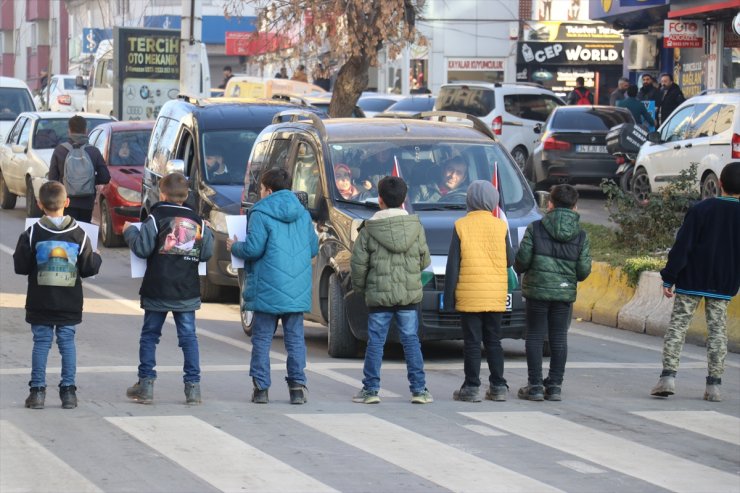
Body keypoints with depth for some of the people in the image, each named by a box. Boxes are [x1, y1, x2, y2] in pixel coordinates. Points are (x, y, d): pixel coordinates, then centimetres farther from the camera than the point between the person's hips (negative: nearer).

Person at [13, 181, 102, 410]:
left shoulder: (32, 234, -8)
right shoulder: (79, 234, -5)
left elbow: (21, 266, -7)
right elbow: (89, 268, -3)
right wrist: (96, 258, 18)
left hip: (40, 303, -1)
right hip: (70, 304, 1)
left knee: (40, 343, 5)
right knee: (67, 343, 8)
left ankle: (37, 390, 3)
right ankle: (68, 391, 6)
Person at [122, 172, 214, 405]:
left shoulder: (156, 217, -7)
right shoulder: (197, 221, 2)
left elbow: (142, 248, -12)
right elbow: (206, 253, 4)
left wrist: (129, 232, 5)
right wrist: (207, 233, 21)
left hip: (157, 291, -2)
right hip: (187, 291, 2)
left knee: (149, 335, 9)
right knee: (188, 336, 7)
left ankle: (145, 385, 8)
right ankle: (193, 386, 1)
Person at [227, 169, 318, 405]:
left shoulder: (261, 214, -8)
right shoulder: (303, 214, 9)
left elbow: (253, 249, -14)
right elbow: (313, 248, 12)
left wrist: (234, 247, 6)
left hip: (268, 290, -4)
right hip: (298, 290, 4)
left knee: (262, 338, 4)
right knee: (295, 338, 9)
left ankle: (261, 387, 2)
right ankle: (298, 386, 4)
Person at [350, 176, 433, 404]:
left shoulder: (369, 229, -6)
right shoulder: (416, 227, -1)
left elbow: (358, 263, -6)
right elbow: (425, 260, 6)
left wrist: (359, 287, 11)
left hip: (379, 295, -2)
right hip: (409, 295, 2)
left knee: (375, 342, 3)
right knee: (411, 340, 6)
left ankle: (371, 390, 4)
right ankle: (419, 389, 5)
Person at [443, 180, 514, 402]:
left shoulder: (461, 226, -5)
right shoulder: (500, 226, 0)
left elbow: (453, 264, -5)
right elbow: (509, 260, 5)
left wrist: (449, 298, -1)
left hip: (469, 295, -2)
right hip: (496, 296, 2)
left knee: (472, 342, 1)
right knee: (493, 341, 11)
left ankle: (472, 387, 0)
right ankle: (498, 386, 11)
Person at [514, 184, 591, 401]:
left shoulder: (535, 228, -5)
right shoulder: (580, 235, 1)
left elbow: (521, 261, -8)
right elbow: (584, 270, -2)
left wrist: (521, 269, 15)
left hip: (537, 289, -2)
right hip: (565, 292, 2)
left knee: (535, 336, 5)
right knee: (559, 338, 9)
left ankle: (535, 385, 3)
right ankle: (554, 385, 8)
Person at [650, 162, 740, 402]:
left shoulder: (701, 209, -8)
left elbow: (682, 247, -8)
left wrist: (669, 278, -4)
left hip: (691, 281, -2)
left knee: (677, 325, 3)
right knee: (717, 330, 8)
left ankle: (668, 376, -7)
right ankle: (714, 384, 5)